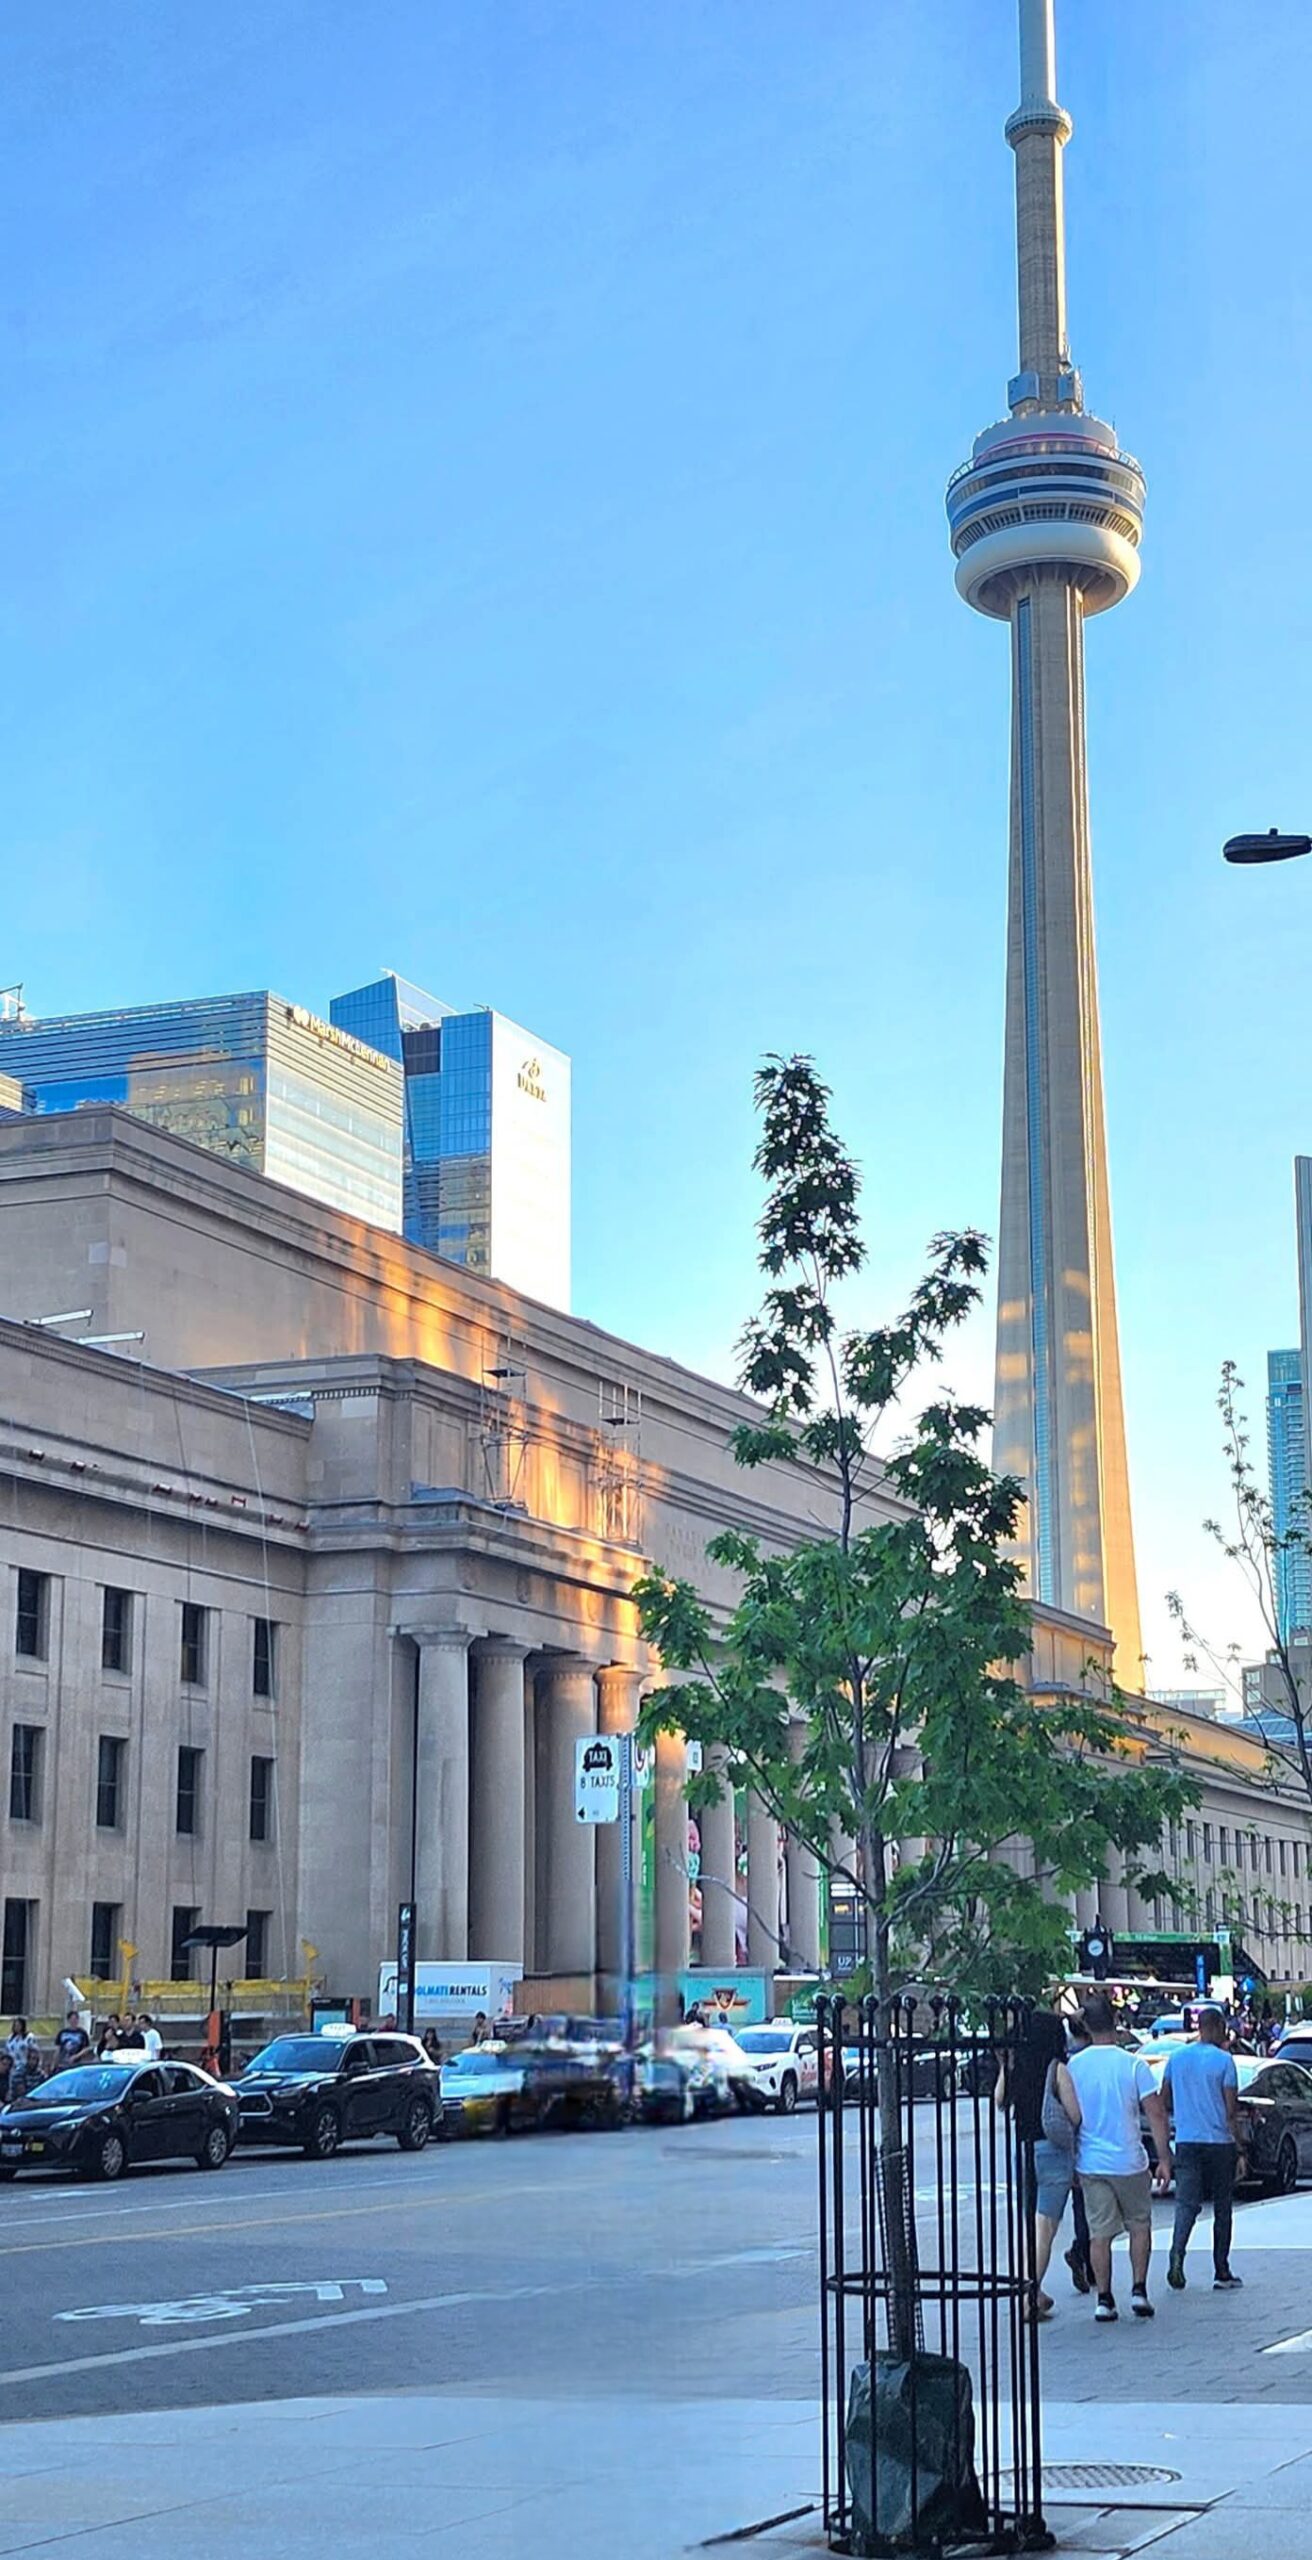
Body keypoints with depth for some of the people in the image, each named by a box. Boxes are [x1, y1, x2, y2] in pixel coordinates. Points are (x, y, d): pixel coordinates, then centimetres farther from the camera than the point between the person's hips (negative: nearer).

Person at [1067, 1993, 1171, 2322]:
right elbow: (1156, 2114, -10)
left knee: (1099, 2233, 7)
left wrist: (1071, 2162, 15)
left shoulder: (1073, 2066, -2)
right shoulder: (1133, 2064, -9)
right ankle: (1138, 2291, 10)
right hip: (1128, 2161, -2)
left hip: (1089, 2163, 2)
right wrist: (1164, 2159, -3)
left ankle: (1104, 2299, 6)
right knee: (1139, 2226, 16)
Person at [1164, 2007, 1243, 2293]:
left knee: (1186, 2204, 0)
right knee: (1222, 2208, 8)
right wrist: (1239, 2147, 0)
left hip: (1186, 2142, 3)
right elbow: (1231, 2111, -8)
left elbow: (1164, 2100, 14)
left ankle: (1177, 2255, -24)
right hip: (1219, 2141, -3)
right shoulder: (1224, 2060, -7)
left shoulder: (1176, 2058, 7)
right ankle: (1221, 2274, 10)